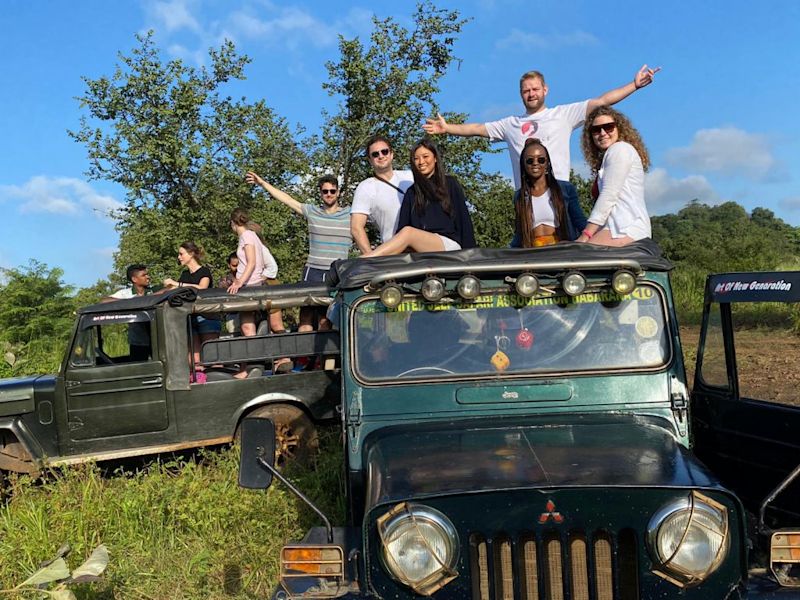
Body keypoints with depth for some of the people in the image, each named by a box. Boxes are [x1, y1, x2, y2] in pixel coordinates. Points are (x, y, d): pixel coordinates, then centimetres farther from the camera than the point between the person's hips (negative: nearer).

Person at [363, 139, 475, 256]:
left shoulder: (450, 184, 12)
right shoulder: (412, 192, 19)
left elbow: (464, 220, 8)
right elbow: (402, 225, 10)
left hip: (450, 245, -4)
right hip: (422, 250, 4)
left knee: (408, 232, -32)